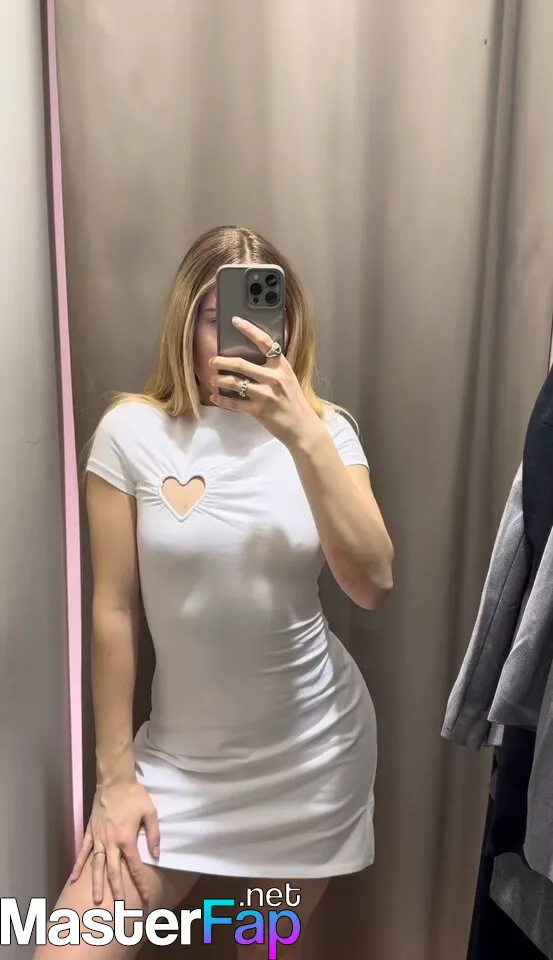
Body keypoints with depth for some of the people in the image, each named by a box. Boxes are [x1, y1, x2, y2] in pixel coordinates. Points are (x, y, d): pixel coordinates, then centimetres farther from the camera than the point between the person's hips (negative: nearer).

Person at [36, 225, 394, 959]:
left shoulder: (325, 431, -6)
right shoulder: (134, 432, -11)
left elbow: (373, 587, -19)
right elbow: (114, 610, -7)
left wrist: (302, 435, -30)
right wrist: (116, 774, -3)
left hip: (314, 748, 1)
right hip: (181, 756, 0)